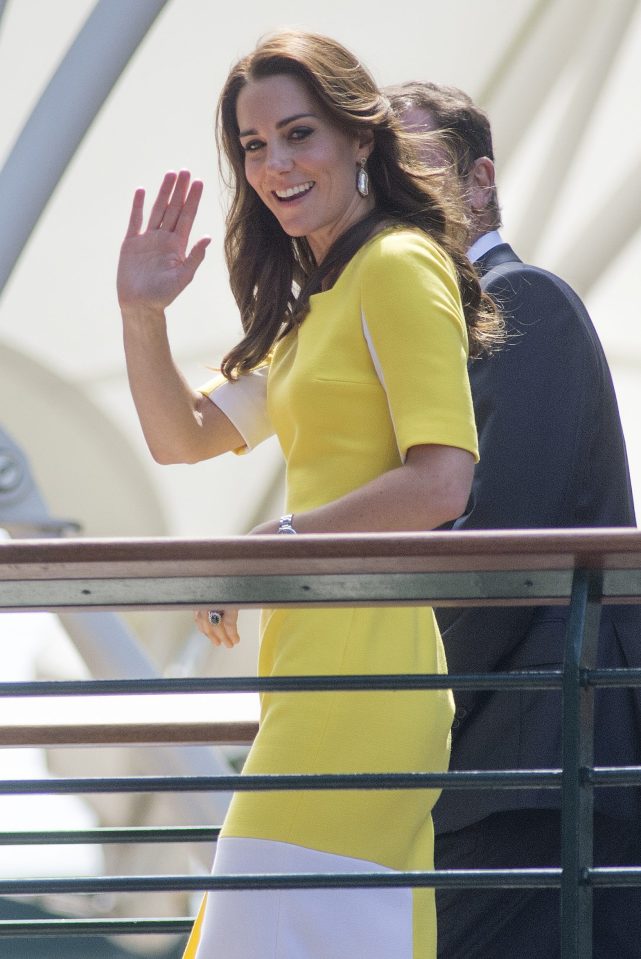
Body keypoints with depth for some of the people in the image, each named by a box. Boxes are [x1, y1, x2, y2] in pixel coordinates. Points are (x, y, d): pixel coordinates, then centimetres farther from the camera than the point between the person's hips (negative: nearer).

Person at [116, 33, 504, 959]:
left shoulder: (399, 267, -7)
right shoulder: (318, 300, 23)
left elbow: (439, 481, -17)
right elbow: (183, 434, 25)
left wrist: (269, 546, -14)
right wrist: (141, 314, 10)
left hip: (361, 668, -10)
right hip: (314, 671, 10)